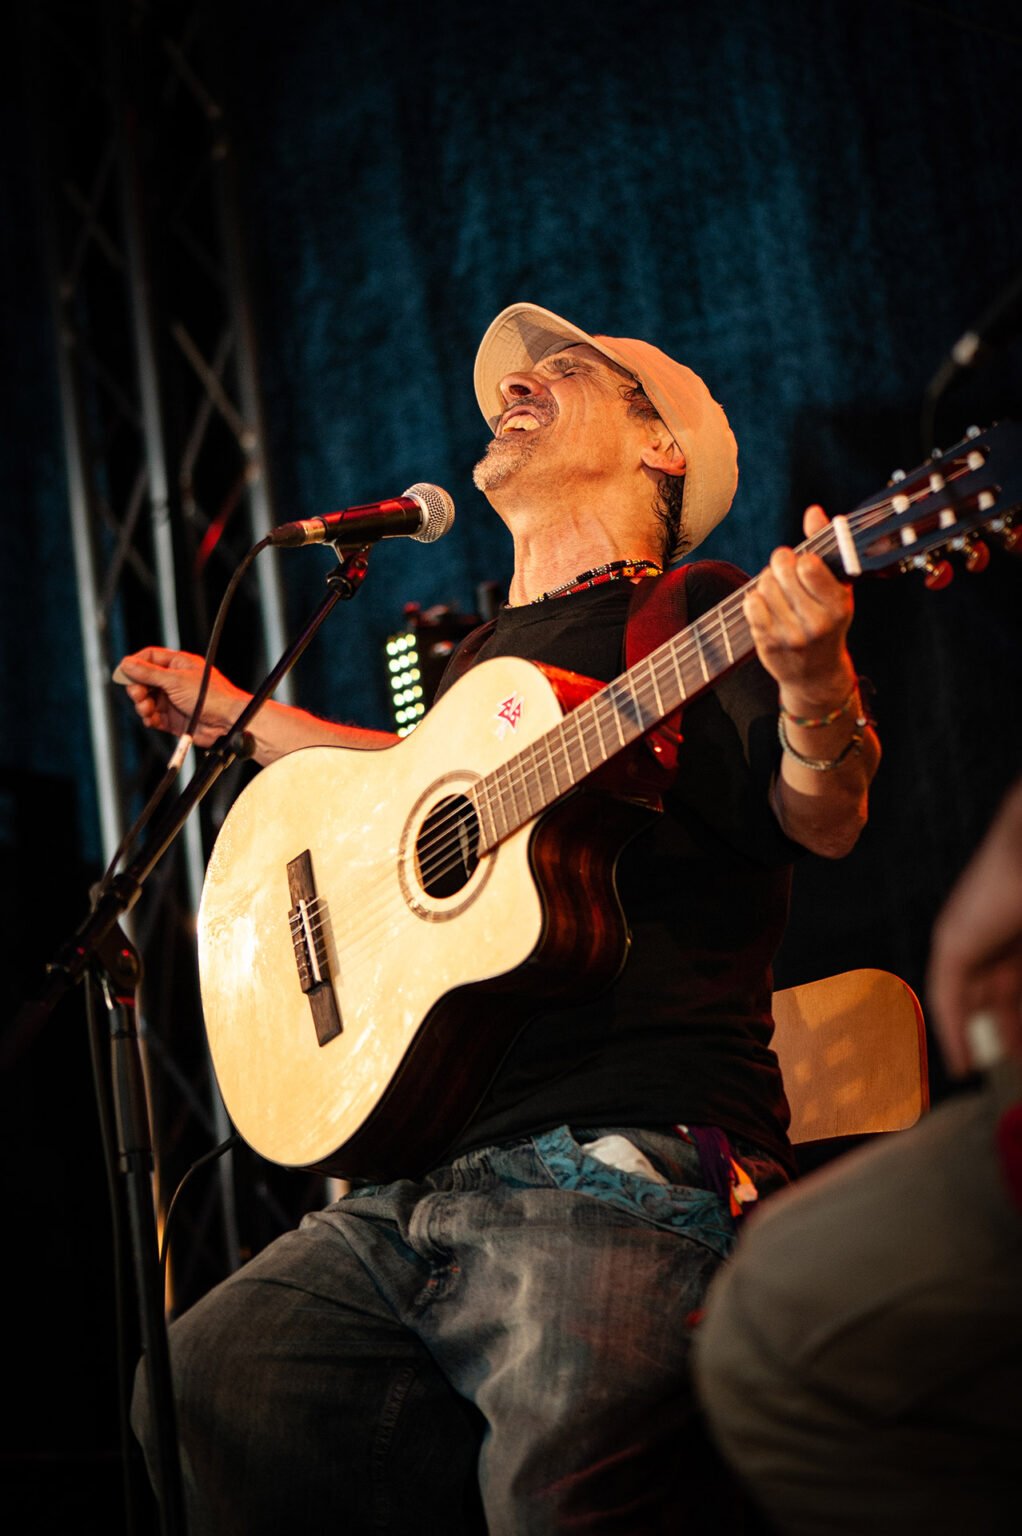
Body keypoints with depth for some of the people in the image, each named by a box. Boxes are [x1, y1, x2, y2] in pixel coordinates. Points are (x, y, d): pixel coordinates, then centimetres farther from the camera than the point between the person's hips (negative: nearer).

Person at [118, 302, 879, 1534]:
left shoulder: (705, 616, 2)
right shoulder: (485, 656, 23)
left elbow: (821, 821, -13)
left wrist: (812, 692, -34)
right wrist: (241, 719, 45)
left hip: (630, 1165, -8)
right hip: (431, 1176, 8)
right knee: (195, 1391, -8)